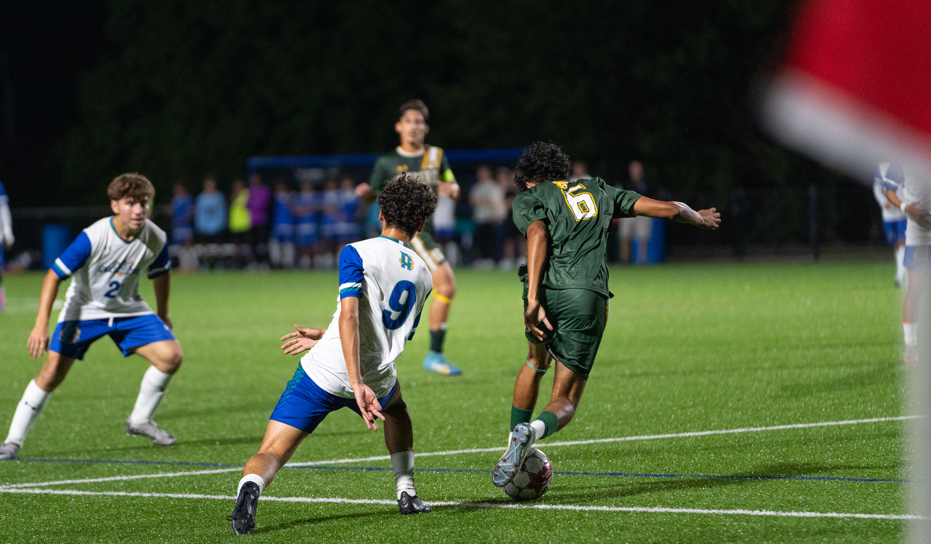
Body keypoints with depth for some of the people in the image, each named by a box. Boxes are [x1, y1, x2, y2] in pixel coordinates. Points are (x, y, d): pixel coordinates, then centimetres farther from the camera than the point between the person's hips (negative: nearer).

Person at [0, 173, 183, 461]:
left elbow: (160, 275, 8)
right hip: (84, 308, -4)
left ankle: (140, 420, 9)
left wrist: (162, 315, 21)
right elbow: (54, 276, -24)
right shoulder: (93, 238, -28)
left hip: (128, 309, 4)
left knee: (170, 356, -13)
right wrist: (41, 325, -31)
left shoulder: (156, 239, -15)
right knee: (52, 373, -15)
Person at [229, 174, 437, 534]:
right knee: (395, 408, 41)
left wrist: (357, 384, -25)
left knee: (271, 453, -5)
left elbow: (349, 317, -19)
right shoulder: (422, 275, 13)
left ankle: (250, 487, -38)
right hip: (376, 378, 4)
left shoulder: (357, 253, -5)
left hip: (323, 373, -4)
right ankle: (406, 493, 34)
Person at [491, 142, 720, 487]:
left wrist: (533, 299, -19)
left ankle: (514, 443, 31)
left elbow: (538, 234, -9)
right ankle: (533, 432, -26)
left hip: (548, 289, 0)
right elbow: (668, 209, 24)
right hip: (590, 298, 0)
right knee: (565, 401, 6)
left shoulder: (529, 197, 15)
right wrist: (699, 218, 47)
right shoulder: (597, 190, 26)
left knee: (537, 362, 33)